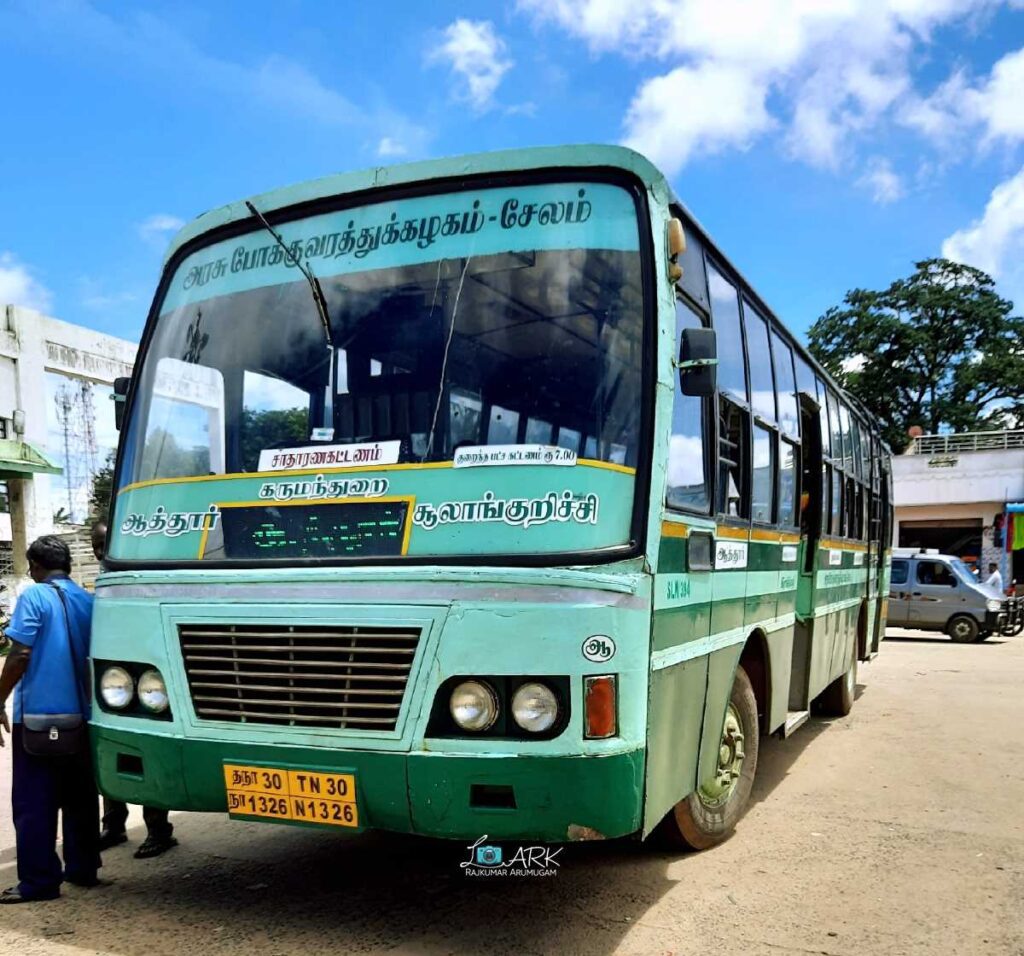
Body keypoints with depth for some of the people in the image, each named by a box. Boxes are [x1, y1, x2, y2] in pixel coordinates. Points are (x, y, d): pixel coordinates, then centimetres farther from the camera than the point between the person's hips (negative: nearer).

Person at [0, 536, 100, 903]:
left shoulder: (34, 596, -8)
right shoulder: (88, 601, 8)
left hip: (37, 714, -6)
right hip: (79, 715, 6)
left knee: (34, 803, 1)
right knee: (79, 798, 14)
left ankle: (39, 881, 3)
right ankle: (82, 868, 20)